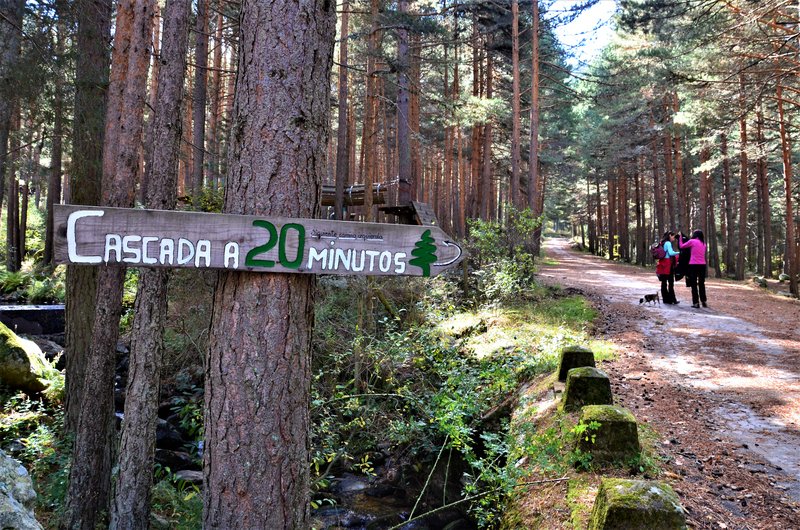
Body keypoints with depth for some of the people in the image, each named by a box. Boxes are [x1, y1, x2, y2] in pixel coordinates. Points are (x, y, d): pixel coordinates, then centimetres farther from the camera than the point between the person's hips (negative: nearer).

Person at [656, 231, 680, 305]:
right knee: (671, 282, -8)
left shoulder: (662, 243, 18)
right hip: (668, 264, -9)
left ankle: (665, 299, 10)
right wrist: (679, 253, -14)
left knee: (664, 282, 7)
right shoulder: (668, 243, -8)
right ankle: (672, 299, -9)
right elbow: (671, 253, -20)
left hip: (663, 264, 9)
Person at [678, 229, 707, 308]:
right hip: (702, 265, 5)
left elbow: (681, 246, 5)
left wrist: (680, 237, 19)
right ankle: (703, 302, 17)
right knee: (702, 284, 14)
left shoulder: (692, 241, -5)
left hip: (694, 265, -5)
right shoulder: (703, 243, 12)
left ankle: (696, 303, -2)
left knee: (694, 284, 0)